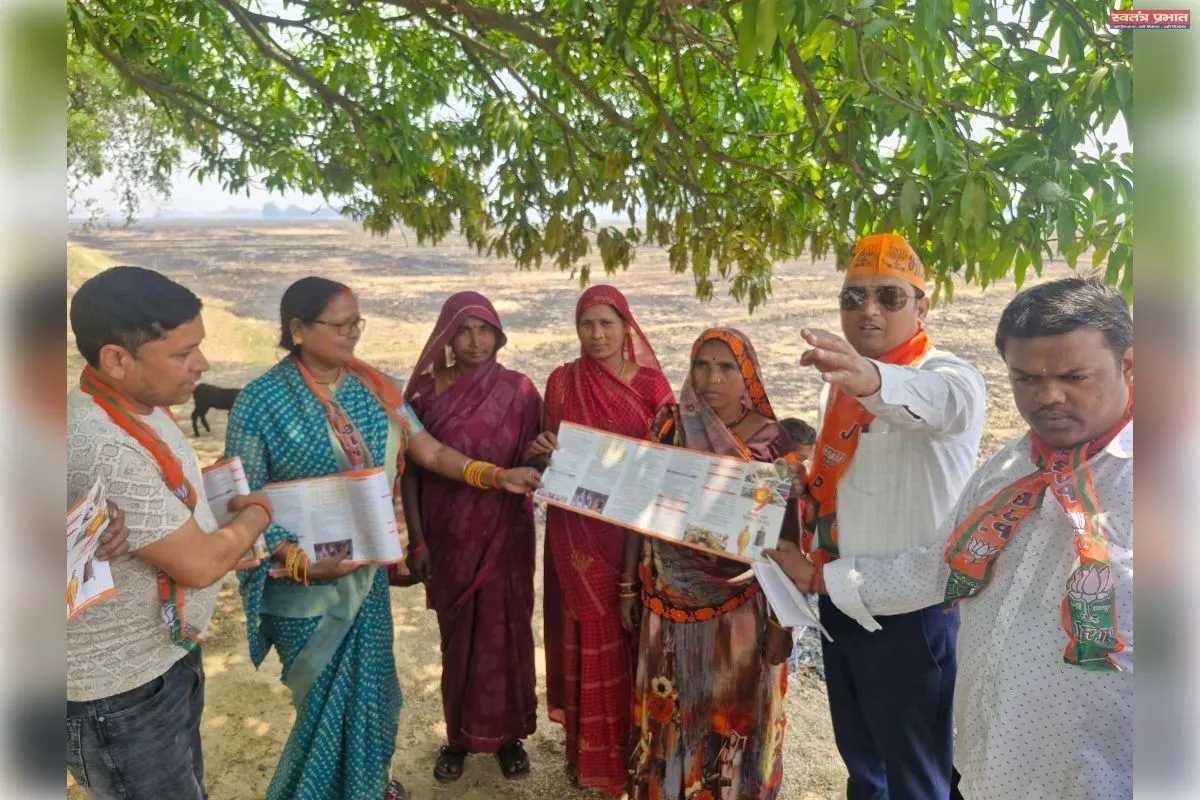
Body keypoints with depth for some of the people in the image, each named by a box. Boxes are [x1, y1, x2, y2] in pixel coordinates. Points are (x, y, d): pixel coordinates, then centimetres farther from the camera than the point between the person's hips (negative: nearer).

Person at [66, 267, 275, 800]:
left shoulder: (142, 408, -2)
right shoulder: (103, 449, -33)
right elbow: (199, 564, -25)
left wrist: (242, 536, 1)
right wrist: (256, 514, -8)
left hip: (165, 658, 9)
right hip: (118, 695, -8)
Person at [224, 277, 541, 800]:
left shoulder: (373, 387, -1)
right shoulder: (262, 400, -15)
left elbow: (429, 451, 0)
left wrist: (496, 475, -11)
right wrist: (300, 561, -26)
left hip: (367, 569, 5)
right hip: (306, 581, -4)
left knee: (369, 683, 19)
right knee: (327, 695, 9)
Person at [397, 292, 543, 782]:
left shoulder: (518, 391, -6)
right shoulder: (425, 391, -5)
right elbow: (410, 469, -2)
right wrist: (416, 539, -5)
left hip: (505, 535, 0)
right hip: (448, 537, 1)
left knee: (505, 631, 10)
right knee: (457, 635, 13)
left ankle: (508, 732, 30)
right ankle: (460, 733, 33)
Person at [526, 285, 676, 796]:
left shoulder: (650, 385, -2)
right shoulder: (563, 382, 2)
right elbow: (550, 452, 6)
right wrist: (545, 453, -17)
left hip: (633, 528, 0)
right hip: (576, 529, 1)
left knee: (629, 632, 7)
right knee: (586, 632, 7)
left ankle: (633, 743, 26)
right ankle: (587, 746, 25)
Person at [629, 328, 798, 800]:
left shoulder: (774, 444, -8)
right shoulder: (668, 428, -1)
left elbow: (787, 537, -6)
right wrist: (628, 585, 6)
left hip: (741, 608, -2)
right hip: (671, 602, 3)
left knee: (736, 712, 11)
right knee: (672, 711, 15)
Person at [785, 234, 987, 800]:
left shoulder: (951, 378, -18)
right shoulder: (842, 378, 5)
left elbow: (939, 402, -44)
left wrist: (871, 380, -65)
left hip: (910, 612, -6)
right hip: (839, 603, 7)